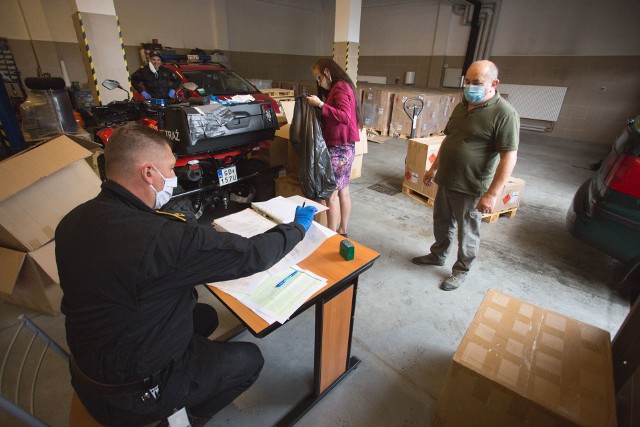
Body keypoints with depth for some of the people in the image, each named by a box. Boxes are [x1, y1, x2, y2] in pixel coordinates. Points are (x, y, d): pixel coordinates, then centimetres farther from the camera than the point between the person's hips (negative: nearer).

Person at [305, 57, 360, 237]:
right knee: (343, 191, 13)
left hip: (338, 148, -10)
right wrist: (320, 104, 8)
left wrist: (320, 105, -21)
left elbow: (345, 116, -23)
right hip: (345, 147, 10)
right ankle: (342, 231, 23)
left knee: (331, 194, -5)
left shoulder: (340, 87, -10)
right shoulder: (341, 88, 19)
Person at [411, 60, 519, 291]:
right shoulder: (461, 106, 8)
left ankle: (461, 270, 29)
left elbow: (509, 157, -18)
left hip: (471, 188, -7)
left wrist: (491, 194, -22)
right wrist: (434, 168, 18)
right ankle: (437, 255, 43)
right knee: (441, 223, 21)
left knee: (467, 233, 10)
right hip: (445, 181, 7)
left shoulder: (504, 113, -15)